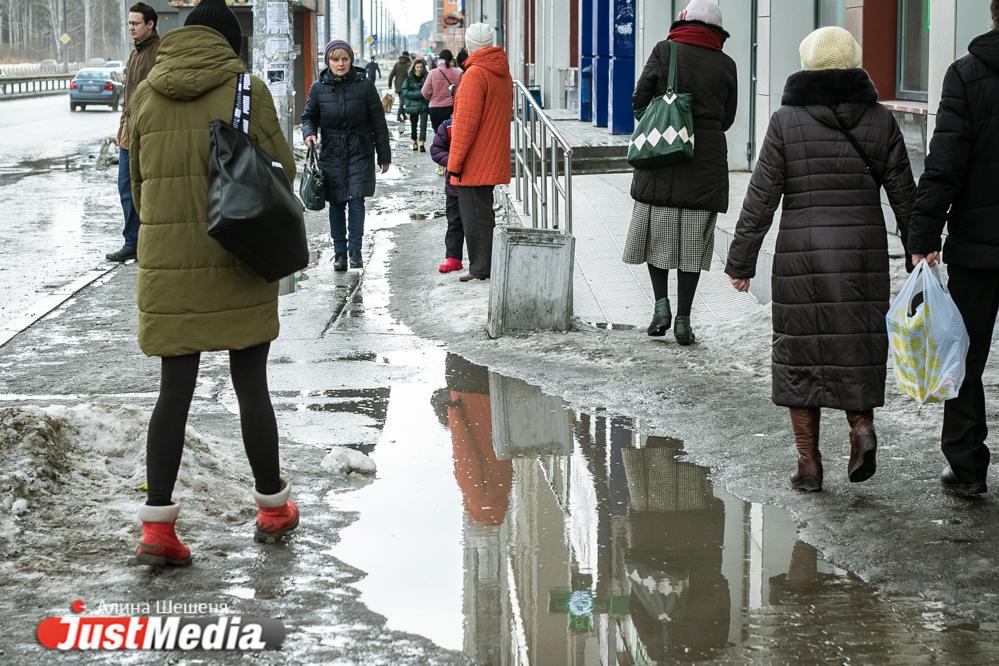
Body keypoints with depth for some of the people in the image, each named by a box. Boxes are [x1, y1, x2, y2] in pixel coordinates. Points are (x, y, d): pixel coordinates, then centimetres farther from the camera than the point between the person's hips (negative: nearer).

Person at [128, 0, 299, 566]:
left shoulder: (147, 97, 5)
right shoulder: (247, 89, -5)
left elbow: (139, 185, 13)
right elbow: (282, 170, -1)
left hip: (167, 261, 3)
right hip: (240, 261, -3)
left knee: (175, 390, 5)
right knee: (251, 386, 8)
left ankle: (157, 523, -1)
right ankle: (273, 506, 22)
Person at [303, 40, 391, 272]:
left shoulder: (364, 85, -4)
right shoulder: (319, 88, 1)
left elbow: (378, 123, 2)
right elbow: (309, 117, 13)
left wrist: (384, 156, 4)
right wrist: (309, 133, -11)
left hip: (360, 152, -2)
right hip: (331, 154, 2)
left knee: (356, 200, -10)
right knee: (336, 204, 5)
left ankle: (355, 250, -2)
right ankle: (340, 253, 13)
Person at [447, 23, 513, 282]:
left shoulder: (475, 74, -16)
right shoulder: (503, 74, 12)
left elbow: (467, 122, -20)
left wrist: (455, 162, -16)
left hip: (473, 163, -9)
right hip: (493, 161, 9)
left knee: (475, 215, -4)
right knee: (483, 213, 15)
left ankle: (481, 268, -2)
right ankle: (485, 265, 20)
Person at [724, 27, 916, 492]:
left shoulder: (786, 122, -5)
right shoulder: (880, 121, 1)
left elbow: (760, 199, -5)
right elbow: (904, 197, 4)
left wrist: (740, 262, 2)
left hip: (800, 260, -1)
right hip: (864, 257, 2)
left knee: (800, 353, 9)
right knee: (857, 348, 15)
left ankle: (809, 463, 9)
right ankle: (861, 424, -9)